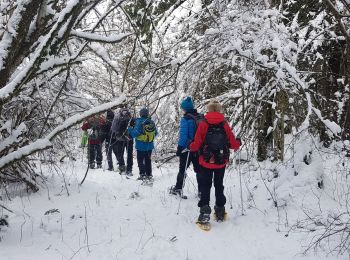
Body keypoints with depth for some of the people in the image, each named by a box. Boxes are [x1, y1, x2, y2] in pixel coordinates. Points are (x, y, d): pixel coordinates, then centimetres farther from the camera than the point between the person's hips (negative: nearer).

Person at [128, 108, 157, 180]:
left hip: (141, 146, -5)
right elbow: (156, 133, 10)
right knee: (148, 160, 16)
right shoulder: (152, 123, -2)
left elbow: (134, 134, -17)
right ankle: (149, 175, 18)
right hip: (150, 146, 5)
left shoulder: (139, 122, -17)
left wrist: (130, 127, -4)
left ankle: (142, 175, -2)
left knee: (140, 160, 5)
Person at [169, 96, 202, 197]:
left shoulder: (185, 119, -14)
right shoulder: (201, 118, 3)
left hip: (187, 148, -5)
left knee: (182, 169, 9)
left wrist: (179, 148, -11)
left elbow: (183, 135, -17)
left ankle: (178, 188, 16)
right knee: (199, 169, 11)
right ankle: (201, 190, 12)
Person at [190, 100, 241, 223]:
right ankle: (220, 211, 24)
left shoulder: (203, 124, -11)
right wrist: (238, 143, 19)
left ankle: (204, 211, -6)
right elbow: (233, 144, -3)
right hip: (221, 162, 2)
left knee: (205, 186, 7)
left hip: (206, 162, -2)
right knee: (219, 186, 18)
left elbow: (196, 144, -11)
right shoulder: (225, 125, -7)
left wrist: (190, 147, 11)